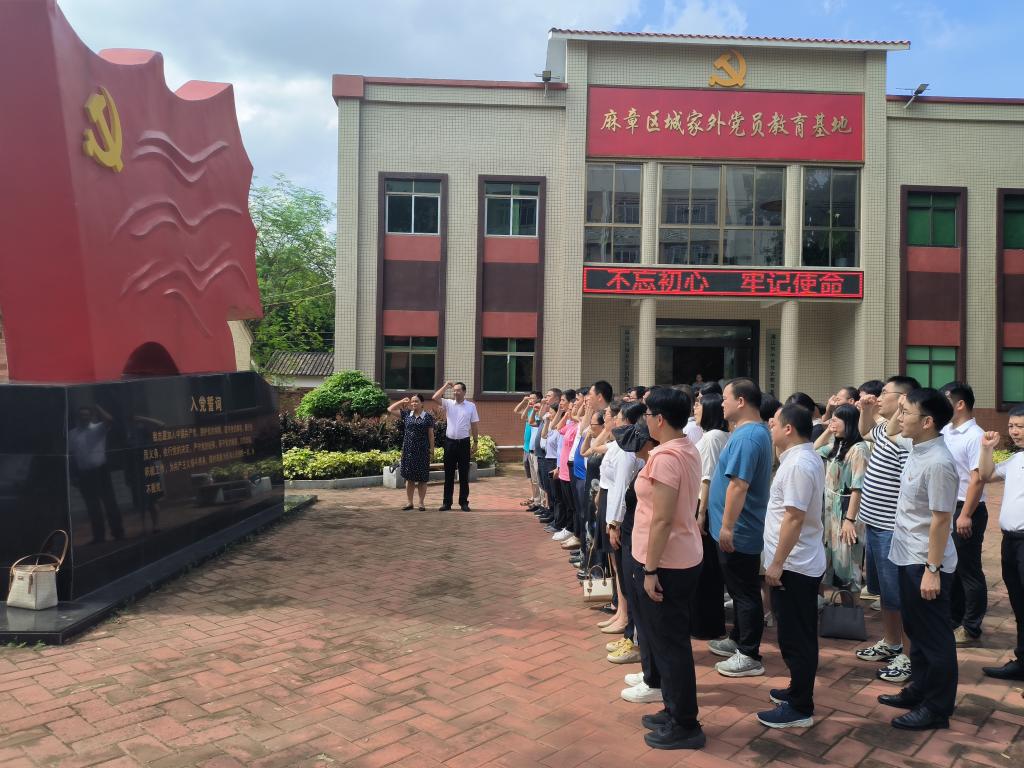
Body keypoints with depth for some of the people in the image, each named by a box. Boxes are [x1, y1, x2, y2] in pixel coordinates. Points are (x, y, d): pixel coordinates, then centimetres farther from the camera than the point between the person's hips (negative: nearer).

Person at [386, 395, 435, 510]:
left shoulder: (428, 417, -1)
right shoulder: (406, 414, 6)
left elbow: (431, 434, 0)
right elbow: (390, 409, 10)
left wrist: (432, 448, -4)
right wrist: (402, 402, 4)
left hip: (422, 450, -2)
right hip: (408, 450, 3)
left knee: (422, 478, 3)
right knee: (409, 477, 7)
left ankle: (421, 503, 12)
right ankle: (409, 502, 17)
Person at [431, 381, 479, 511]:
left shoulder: (471, 406, 2)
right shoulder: (448, 404, 4)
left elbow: (474, 425, 4)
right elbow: (435, 397, -11)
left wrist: (475, 442, 3)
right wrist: (446, 386, -7)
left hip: (464, 442, -1)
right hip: (450, 442, 1)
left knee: (464, 474, 5)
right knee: (448, 474, 6)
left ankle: (464, 502, 13)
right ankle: (447, 502, 12)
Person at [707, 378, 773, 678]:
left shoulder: (746, 437, -23)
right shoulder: (755, 431, 12)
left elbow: (739, 485, -28)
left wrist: (727, 526, -26)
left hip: (738, 531, -10)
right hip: (742, 528, 11)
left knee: (745, 592, 0)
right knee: (740, 589, 21)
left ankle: (750, 656, 10)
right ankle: (738, 640, 34)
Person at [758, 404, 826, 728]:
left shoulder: (798, 464, -21)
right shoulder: (805, 457, 12)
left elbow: (794, 518, -25)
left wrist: (776, 563, -21)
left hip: (793, 565, -10)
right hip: (802, 562, 10)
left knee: (795, 638, 0)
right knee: (798, 635, 20)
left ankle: (800, 708, 10)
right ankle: (799, 689, 33)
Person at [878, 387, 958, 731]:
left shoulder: (938, 463, -25)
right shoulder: (917, 447, 2)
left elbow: (941, 520, -24)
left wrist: (932, 570, -22)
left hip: (926, 563, -10)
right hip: (909, 558, 10)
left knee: (934, 637, 4)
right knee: (916, 630, 22)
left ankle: (937, 708, 18)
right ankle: (919, 690, 37)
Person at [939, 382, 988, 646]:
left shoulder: (975, 436, -17)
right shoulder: (945, 431, 7)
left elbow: (978, 479, -21)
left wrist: (966, 515, -22)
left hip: (966, 511, -8)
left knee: (969, 570, 3)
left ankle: (971, 628, 16)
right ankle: (953, 619, 30)